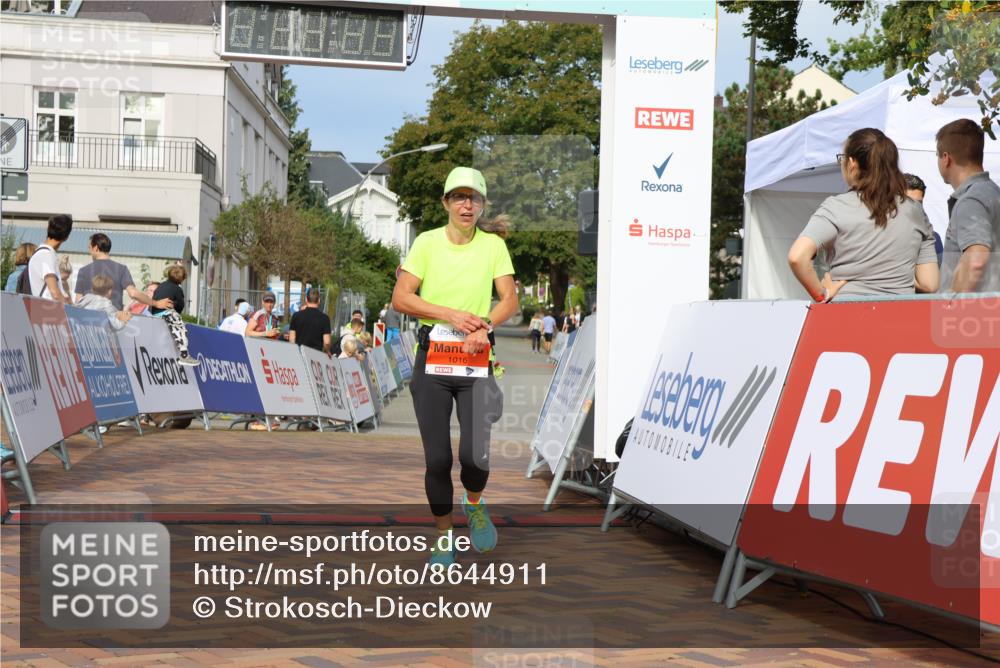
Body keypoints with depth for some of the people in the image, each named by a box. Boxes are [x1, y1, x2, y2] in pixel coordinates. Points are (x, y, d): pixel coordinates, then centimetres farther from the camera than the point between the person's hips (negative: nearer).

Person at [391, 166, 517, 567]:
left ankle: (474, 505, 23)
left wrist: (485, 326, -18)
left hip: (476, 357, 0)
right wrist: (450, 314, -15)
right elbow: (400, 298, -5)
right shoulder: (427, 242, 1)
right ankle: (444, 538, 18)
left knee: (475, 455, -12)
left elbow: (509, 300, 0)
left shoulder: (493, 244, 4)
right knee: (437, 458, -1)